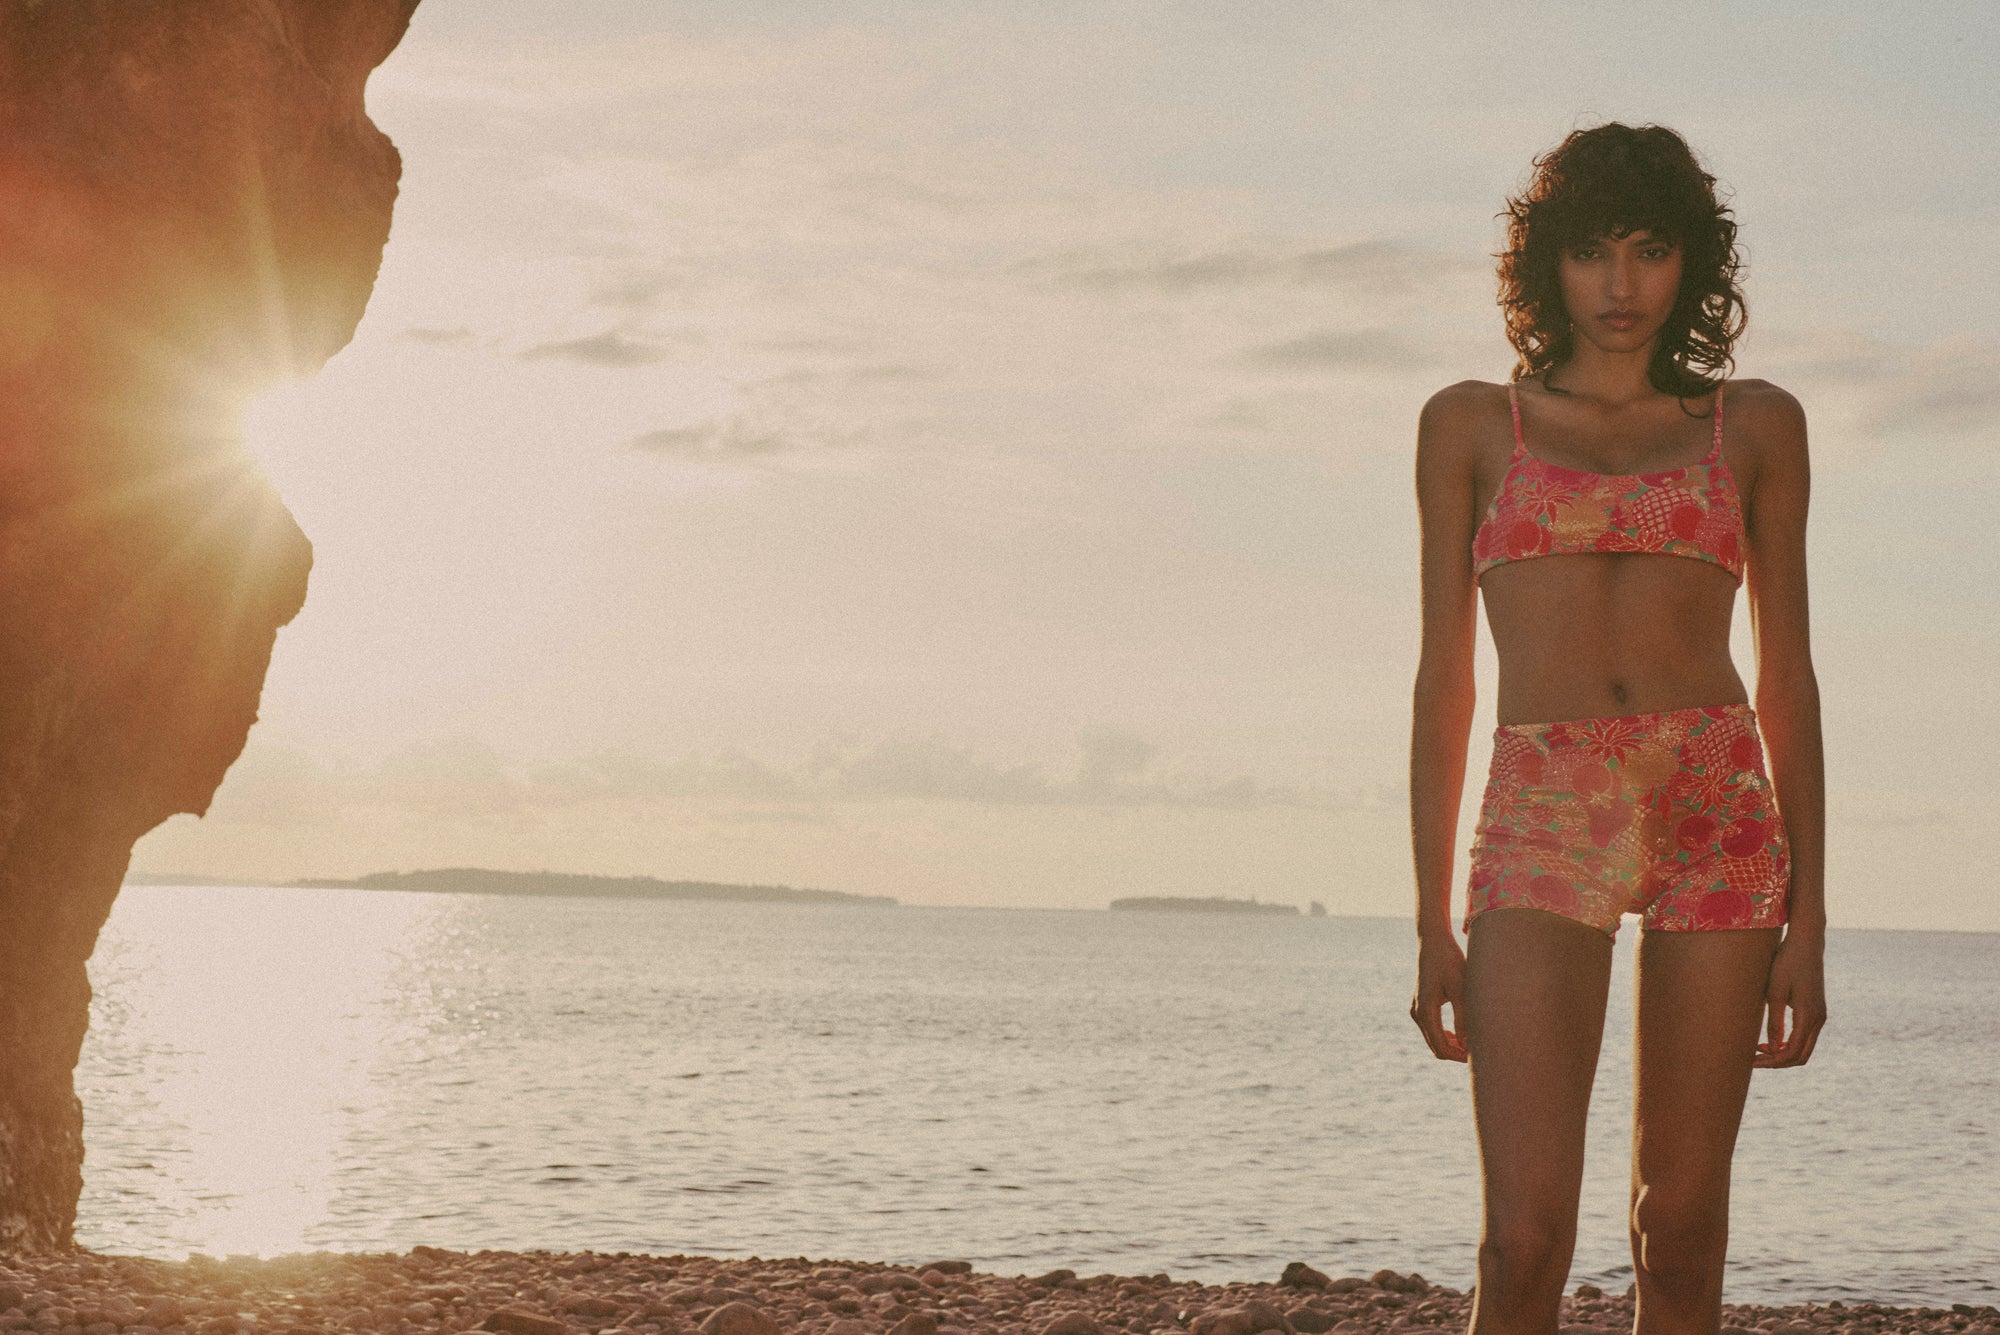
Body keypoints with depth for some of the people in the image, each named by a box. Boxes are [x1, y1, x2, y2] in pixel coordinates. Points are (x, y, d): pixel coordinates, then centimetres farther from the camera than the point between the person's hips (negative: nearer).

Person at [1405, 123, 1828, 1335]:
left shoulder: (1755, 427, 11)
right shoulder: (1473, 426, 10)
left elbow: (1787, 677, 10)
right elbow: (1445, 678, 9)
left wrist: (1808, 919, 4)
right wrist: (1433, 923, 4)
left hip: (1721, 812, 1)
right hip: (1544, 823, -1)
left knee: (1682, 1233, 3)